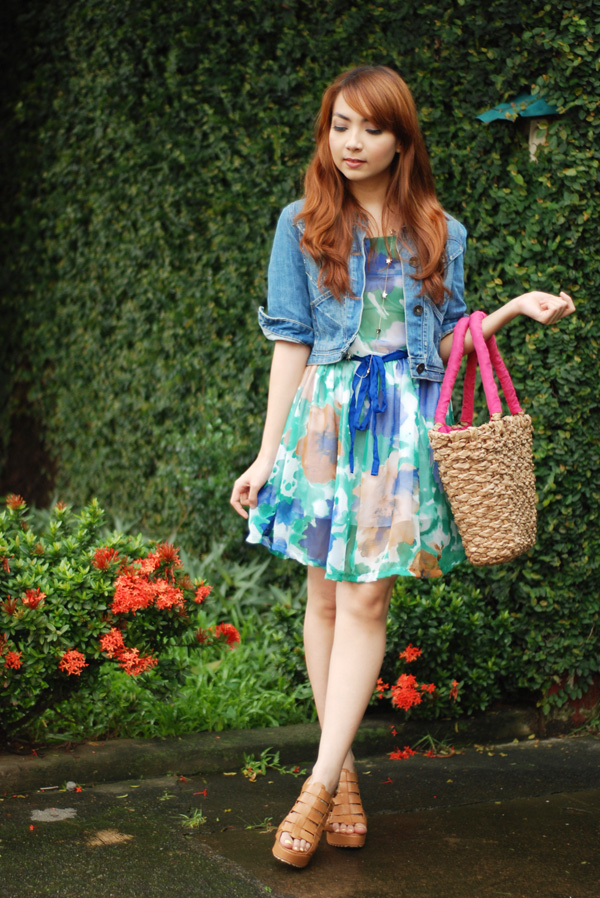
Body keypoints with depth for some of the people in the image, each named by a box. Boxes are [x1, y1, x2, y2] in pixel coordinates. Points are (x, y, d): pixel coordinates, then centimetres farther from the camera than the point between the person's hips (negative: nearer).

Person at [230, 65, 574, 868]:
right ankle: (345, 770, 14)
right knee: (326, 595, 2)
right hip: (326, 411, 0)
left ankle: (321, 785, -4)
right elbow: (291, 342, 5)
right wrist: (267, 454, 3)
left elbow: (446, 341, 13)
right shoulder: (303, 225, 5)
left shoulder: (439, 234, 8)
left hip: (405, 418, 0)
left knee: (366, 597, -8)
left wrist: (517, 308, -1)